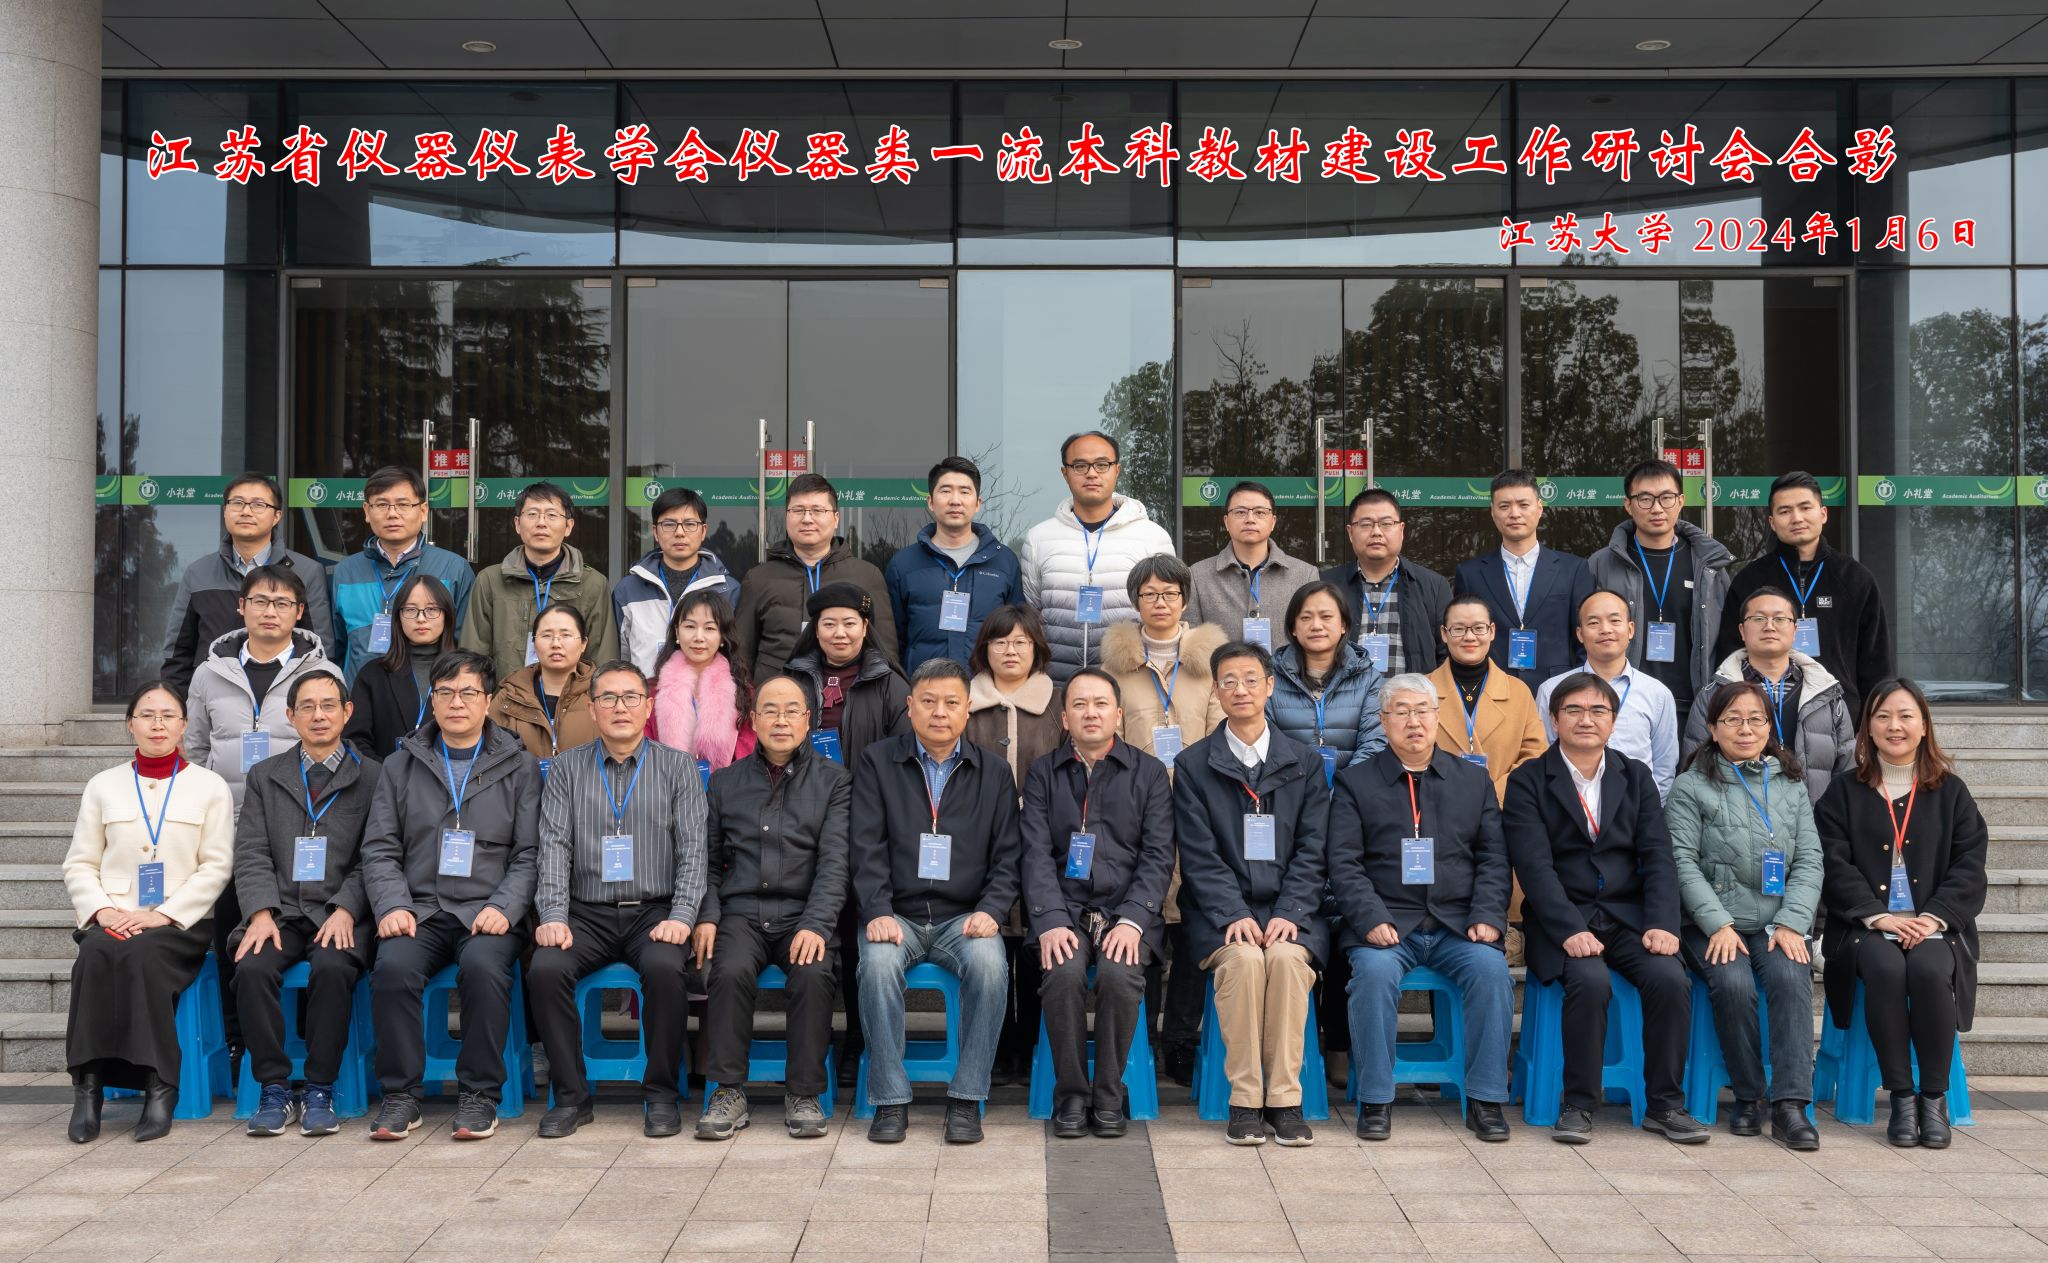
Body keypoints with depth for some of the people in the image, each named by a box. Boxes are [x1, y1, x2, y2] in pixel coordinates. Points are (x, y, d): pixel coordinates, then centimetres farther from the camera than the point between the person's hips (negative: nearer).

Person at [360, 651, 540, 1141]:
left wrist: (504, 907, -11)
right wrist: (392, 905, -6)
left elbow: (529, 853, 4)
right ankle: (401, 1095, -14)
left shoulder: (519, 767, 10)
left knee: (484, 967, -33)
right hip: (419, 910, 2)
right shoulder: (402, 765, 15)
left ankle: (480, 1094, -17)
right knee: (393, 966, -29)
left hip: (487, 912, -2)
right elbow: (380, 849, 11)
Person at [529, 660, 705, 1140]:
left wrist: (681, 917, -13)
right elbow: (554, 847, 3)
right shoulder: (567, 768, 10)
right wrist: (553, 917, -11)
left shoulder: (678, 767, 7)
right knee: (546, 969, -27)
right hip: (588, 913, 2)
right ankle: (571, 1096, -11)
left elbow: (693, 849, 0)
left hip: (655, 911, -1)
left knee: (664, 967, -32)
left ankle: (662, 1094, -14)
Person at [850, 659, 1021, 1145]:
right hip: (897, 916, -1)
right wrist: (877, 913, -15)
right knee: (878, 964, -32)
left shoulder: (994, 773, 12)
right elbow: (868, 848, -1)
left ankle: (966, 1099, -18)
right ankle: (891, 1101, -19)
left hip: (964, 917, 1)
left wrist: (991, 911, -10)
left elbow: (1007, 855, 7)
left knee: (989, 964, -31)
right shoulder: (877, 763, 7)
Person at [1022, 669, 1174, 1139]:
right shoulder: (1043, 773, 12)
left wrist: (1132, 920, -15)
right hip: (1064, 910, 1)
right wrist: (1051, 921, -15)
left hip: (1126, 911, 0)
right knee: (1064, 972, -30)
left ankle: (1109, 1096, -11)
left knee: (1119, 973, -30)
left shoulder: (1149, 773, 9)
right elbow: (1037, 854, 1)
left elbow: (1158, 856, 1)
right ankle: (1071, 1095, -12)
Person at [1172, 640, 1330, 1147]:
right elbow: (1199, 856, -1)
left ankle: (1285, 1101, -23)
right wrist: (1234, 915, -16)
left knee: (1287, 956, -31)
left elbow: (1312, 851, 5)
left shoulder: (1305, 763, 12)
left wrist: (1289, 914, -11)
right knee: (1243, 958, -31)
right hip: (1220, 913, -1)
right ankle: (1244, 1101, -22)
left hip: (1289, 911, 1)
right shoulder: (1192, 764, 8)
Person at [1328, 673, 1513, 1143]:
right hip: (1386, 924, -2)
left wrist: (1487, 917, -6)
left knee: (1492, 968, -27)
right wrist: (1372, 920, -15)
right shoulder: (1355, 782, 9)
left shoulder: (1472, 779, 16)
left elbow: (1494, 858, 10)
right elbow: (1344, 864, 0)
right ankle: (1376, 1101, -17)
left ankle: (1485, 1100, -14)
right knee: (1375, 972, -32)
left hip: (1457, 925, 2)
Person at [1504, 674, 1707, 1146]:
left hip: (1629, 916, 3)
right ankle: (1578, 1105, -15)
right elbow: (1533, 864, -9)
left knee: (1671, 979, -24)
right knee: (1590, 980, -32)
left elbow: (1657, 857, 5)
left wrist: (1661, 923, -11)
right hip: (1563, 921, -3)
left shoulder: (1636, 777, 15)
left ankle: (1665, 1105, -6)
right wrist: (1570, 930, -22)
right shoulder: (1528, 781, 2)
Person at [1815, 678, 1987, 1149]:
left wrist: (1934, 917, -13)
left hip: (1935, 923, 0)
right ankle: (1900, 1095, -22)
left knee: (1930, 970, -33)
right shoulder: (1844, 793, 12)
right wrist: (1878, 916, -15)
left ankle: (1934, 1096, -19)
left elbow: (1969, 864, 4)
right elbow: (1835, 865, 1)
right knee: (1885, 968, -33)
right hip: (1867, 923, 0)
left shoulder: (1951, 792, 14)